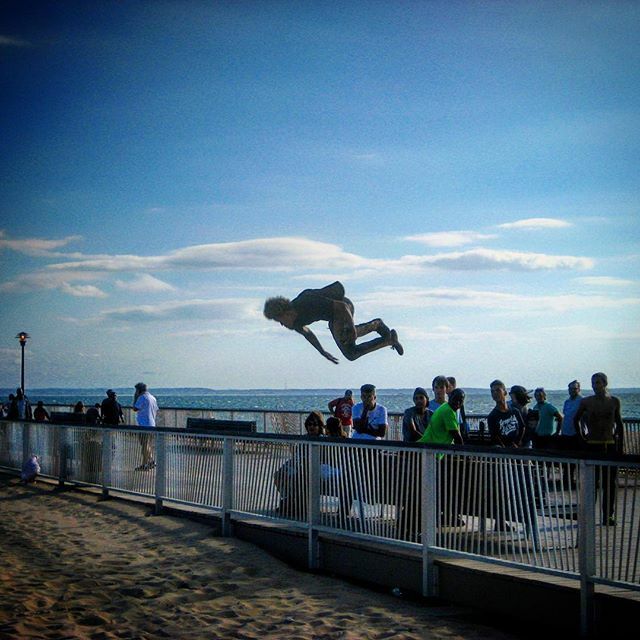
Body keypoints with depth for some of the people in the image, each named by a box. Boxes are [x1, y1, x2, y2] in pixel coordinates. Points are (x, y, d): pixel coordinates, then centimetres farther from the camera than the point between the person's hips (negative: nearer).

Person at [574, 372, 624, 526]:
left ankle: (608, 516, 12)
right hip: (592, 446, -1)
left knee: (610, 483, 4)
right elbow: (576, 420, 11)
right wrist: (582, 437, 4)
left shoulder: (614, 401, 2)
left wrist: (621, 445, 5)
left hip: (610, 446, 1)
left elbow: (619, 424, 9)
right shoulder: (586, 402, -2)